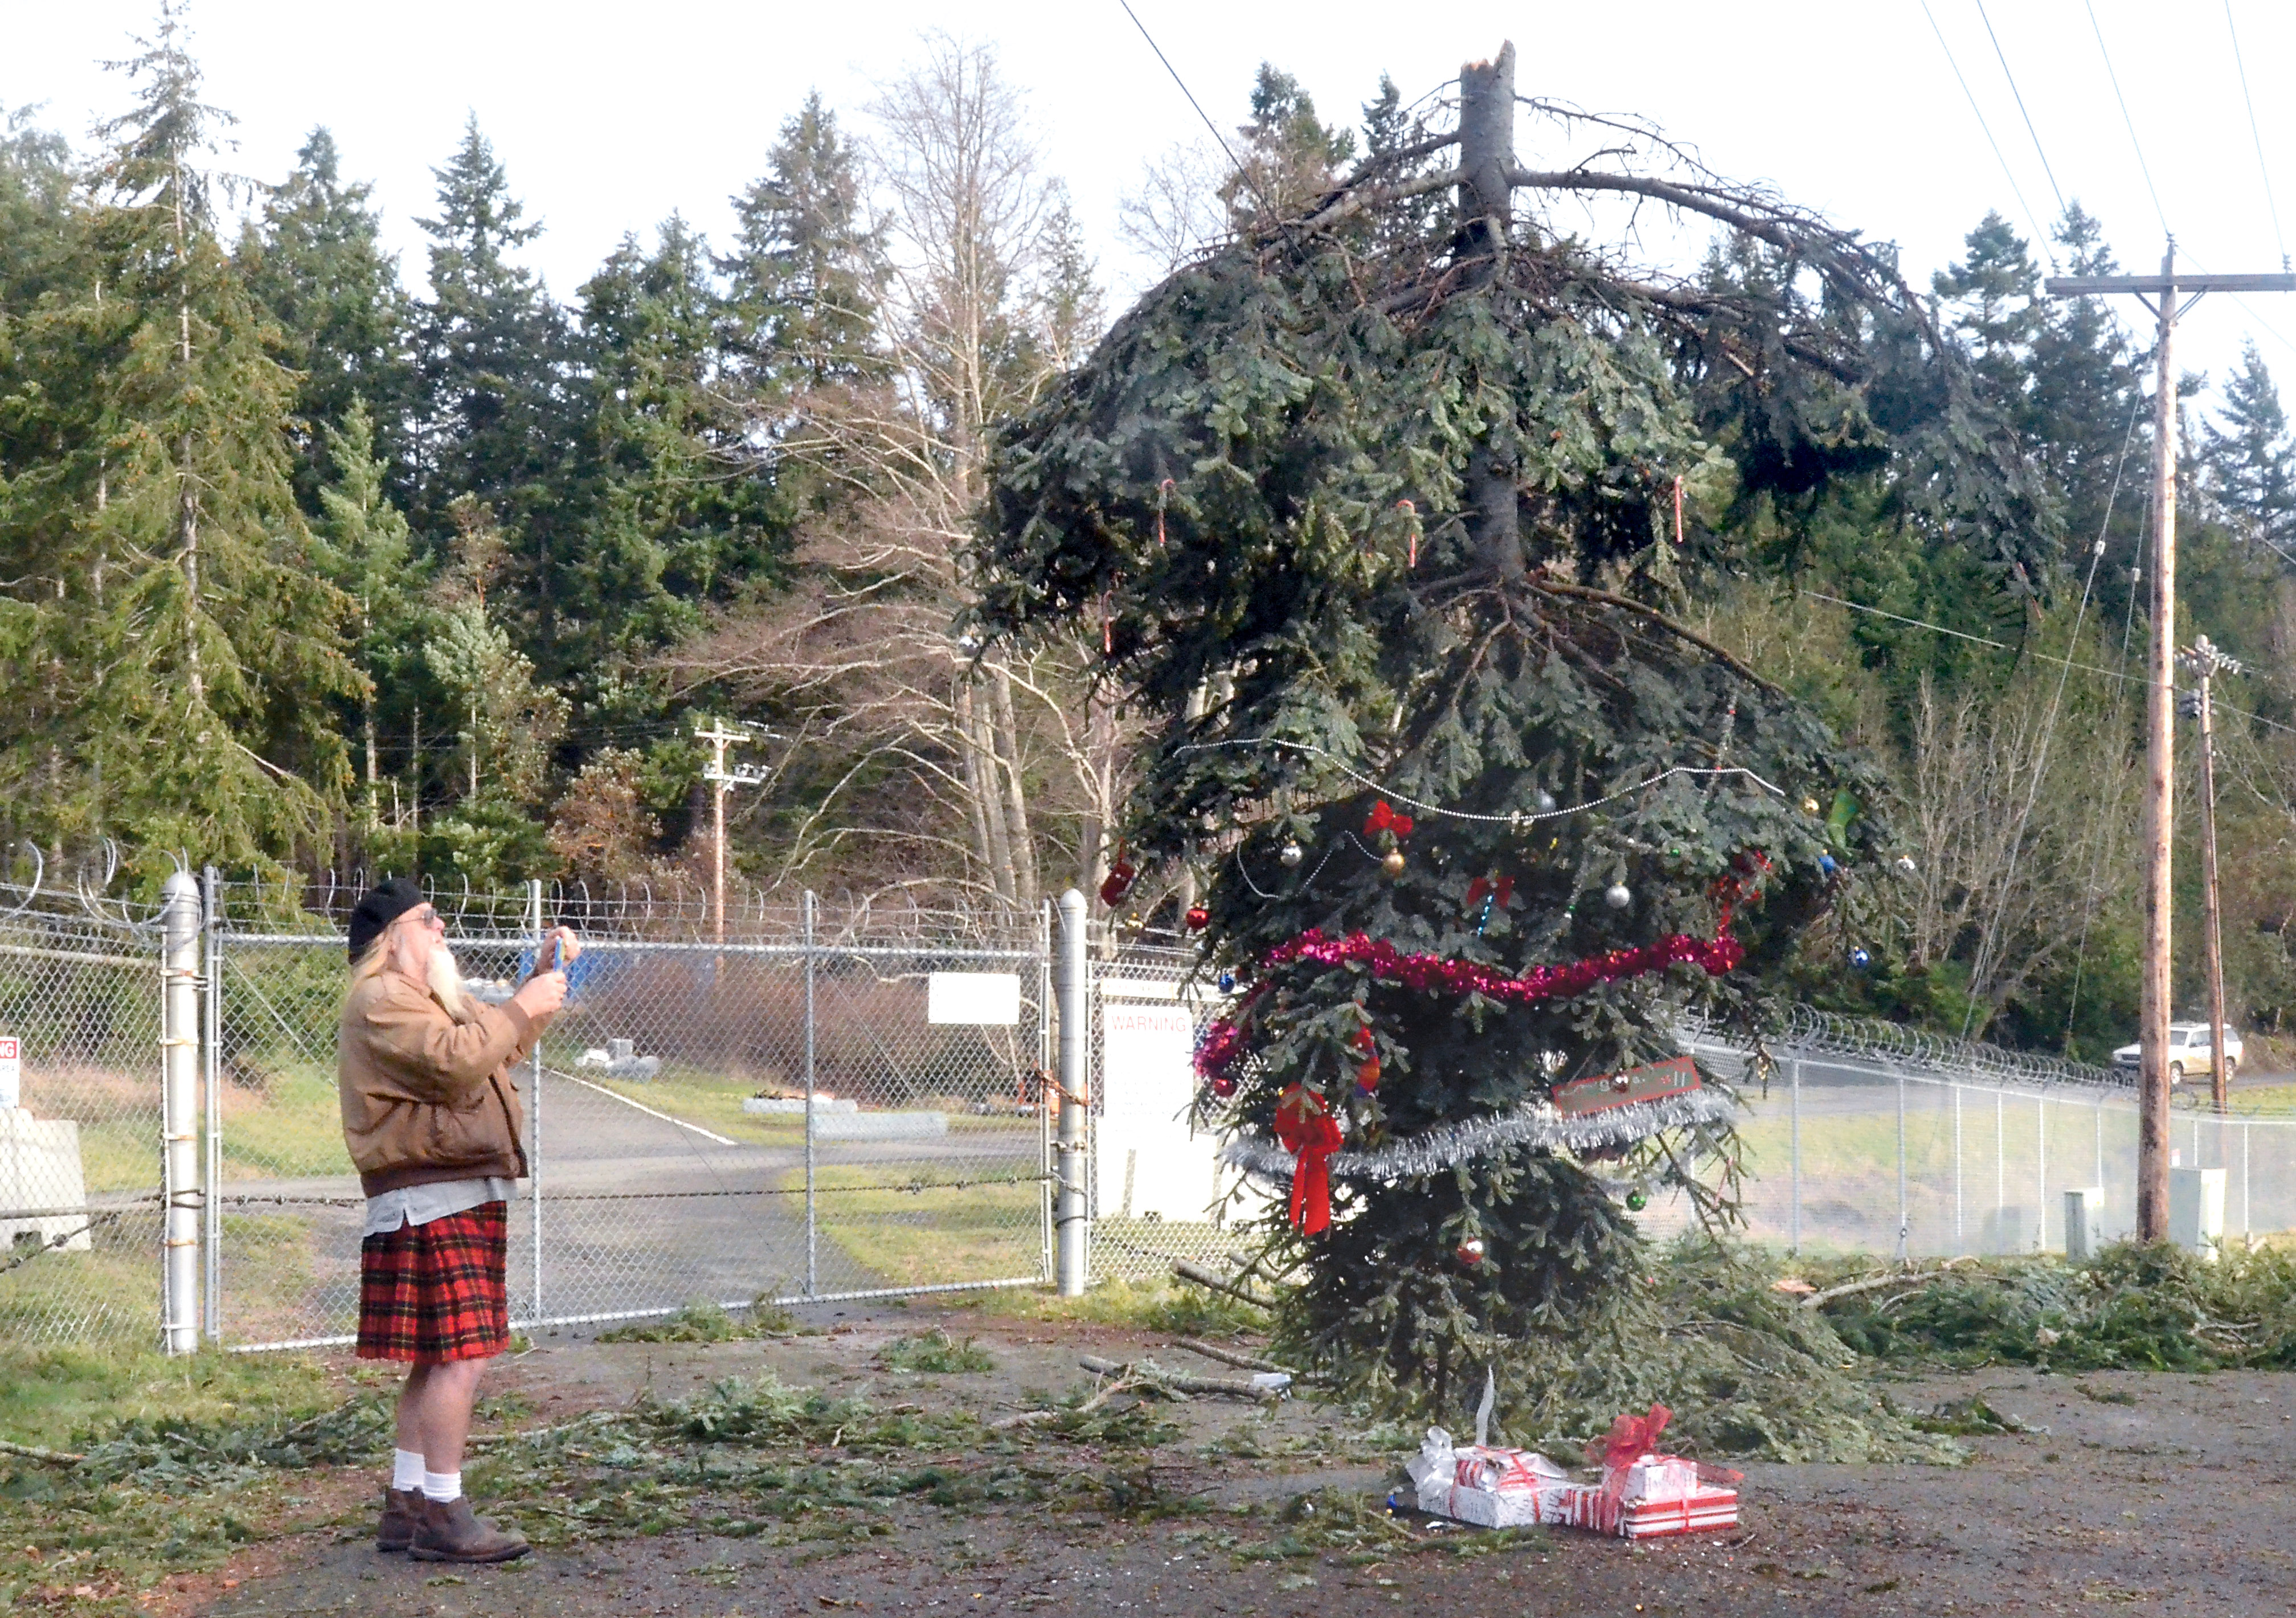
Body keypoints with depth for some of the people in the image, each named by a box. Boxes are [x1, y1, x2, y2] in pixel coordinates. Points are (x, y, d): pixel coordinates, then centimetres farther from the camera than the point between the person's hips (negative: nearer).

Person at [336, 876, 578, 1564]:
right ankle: (442, 1515, -12)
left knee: (436, 1362, 12)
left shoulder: (427, 997, 26)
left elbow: (502, 1044, 33)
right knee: (458, 1358, -14)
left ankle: (406, 1506, 18)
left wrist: (542, 977, 21)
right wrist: (523, 1008, -15)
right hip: (433, 1203, -11)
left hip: (464, 1198, 11)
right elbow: (456, 1062, -23)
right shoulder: (382, 1001, -9)